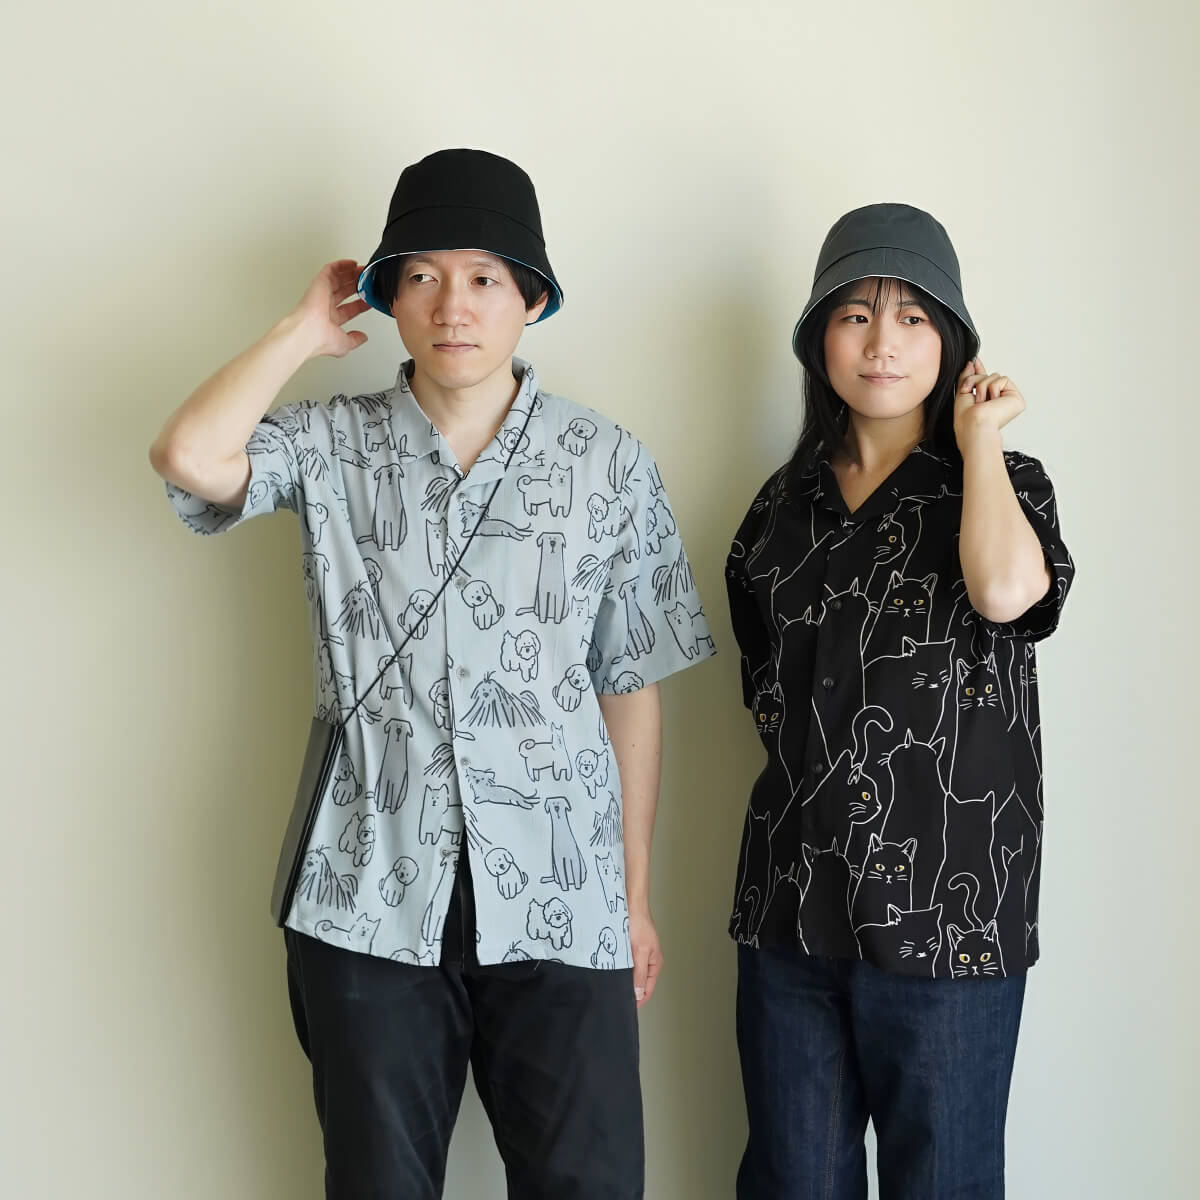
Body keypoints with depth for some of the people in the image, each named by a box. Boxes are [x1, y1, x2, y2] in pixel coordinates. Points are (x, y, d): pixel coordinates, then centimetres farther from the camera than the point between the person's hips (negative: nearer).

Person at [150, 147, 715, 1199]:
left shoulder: (608, 463, 2)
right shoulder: (333, 448, 2)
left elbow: (630, 686, 4)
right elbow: (189, 457, -19)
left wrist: (637, 893, 5)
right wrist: (306, 330, -4)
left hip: (561, 909, 0)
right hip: (370, 903, 0)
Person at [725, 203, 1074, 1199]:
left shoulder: (1004, 482, 0)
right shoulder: (788, 501, 10)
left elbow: (1007, 591, -24)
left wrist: (978, 441, -10)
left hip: (947, 908, -3)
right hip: (793, 898, 4)